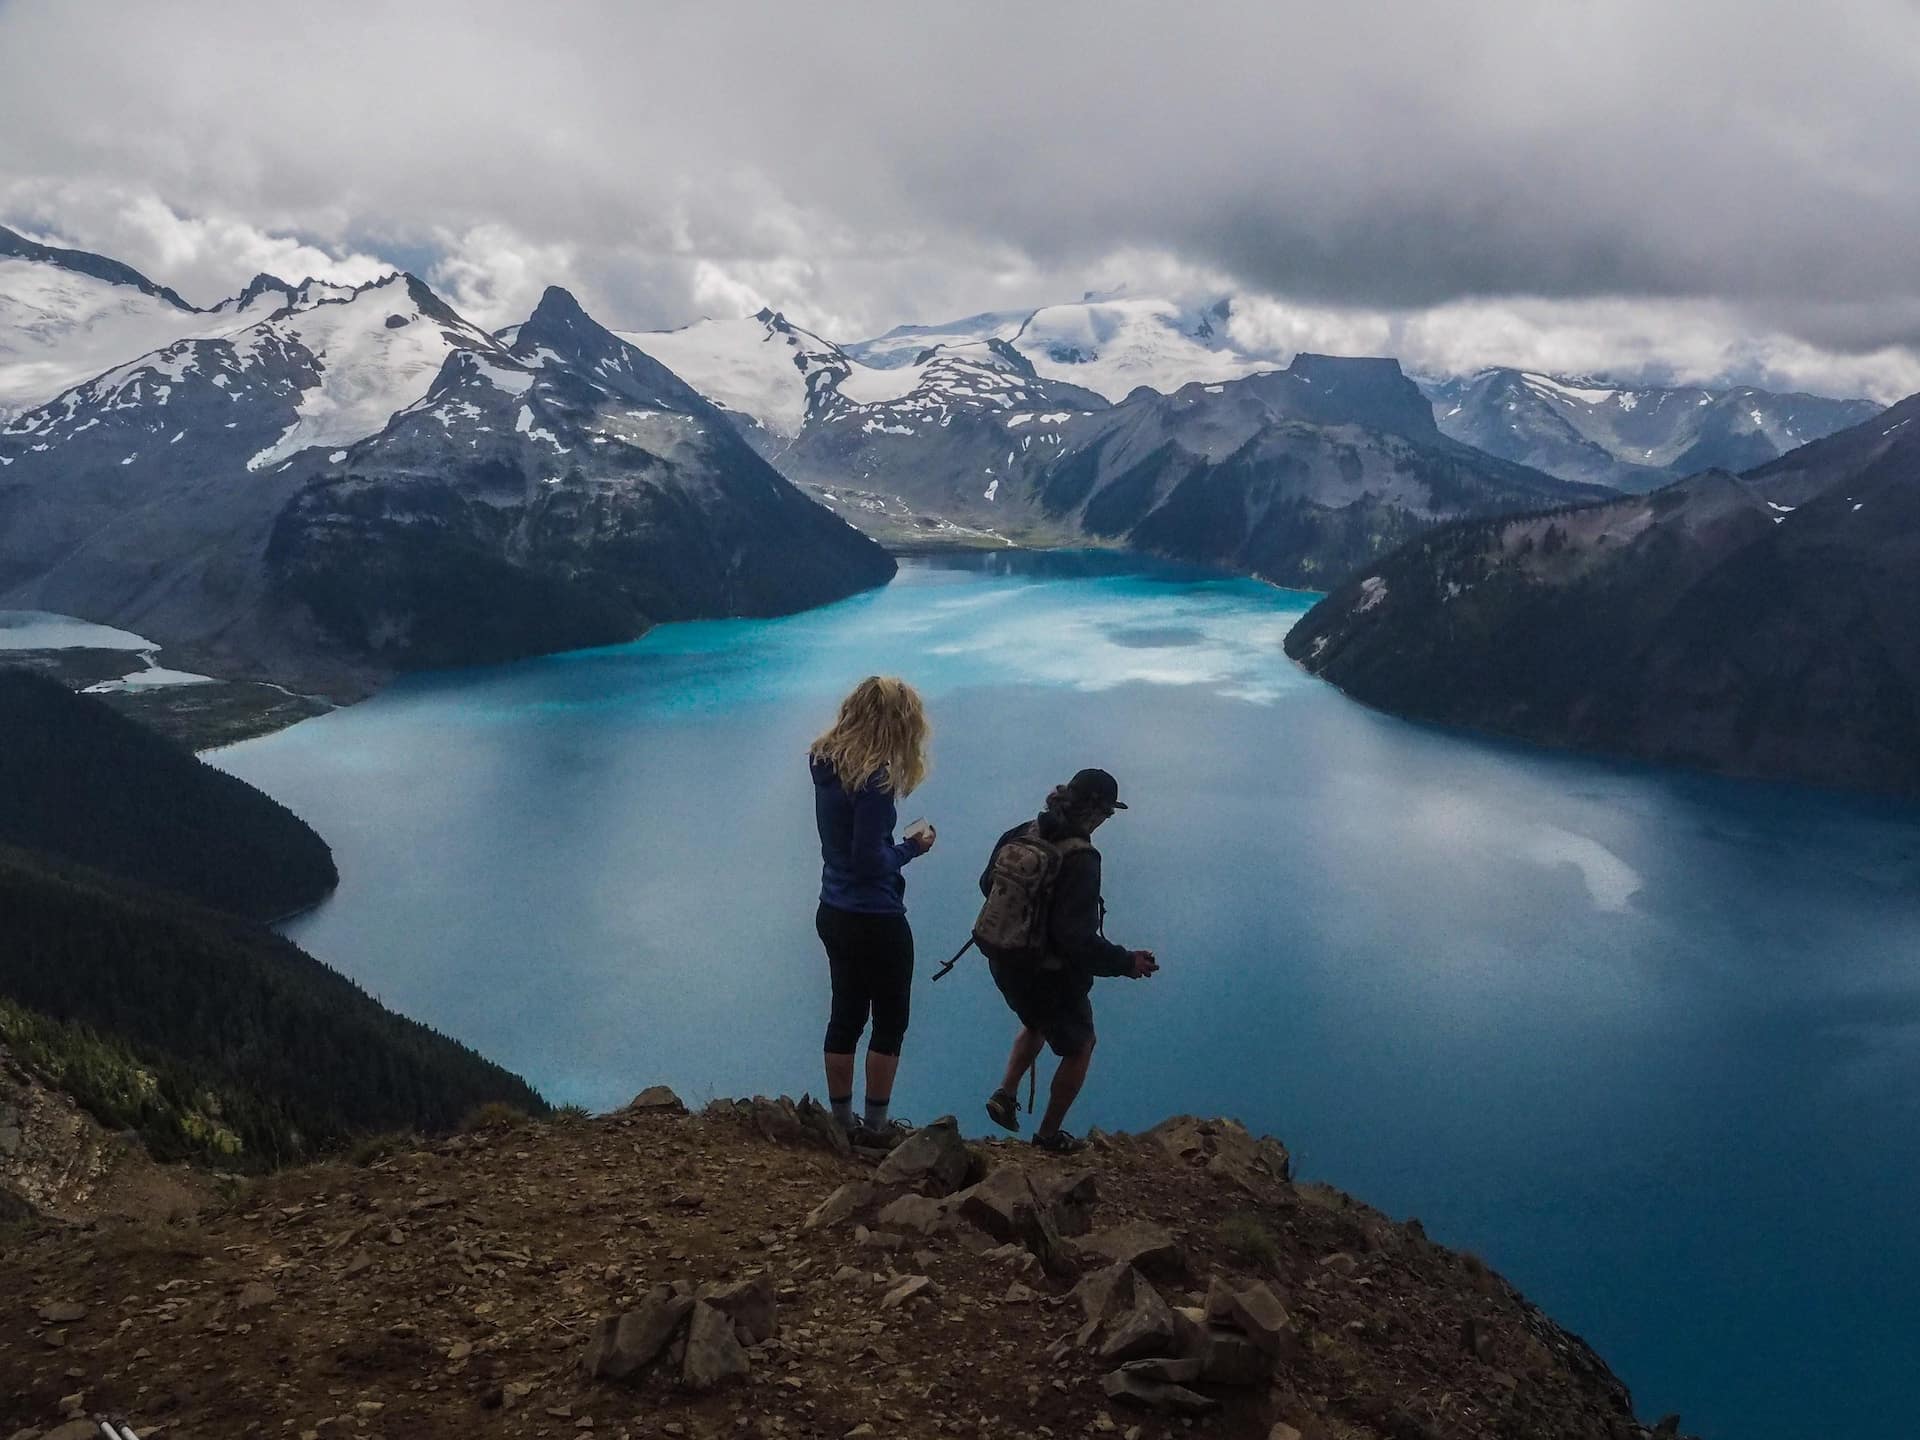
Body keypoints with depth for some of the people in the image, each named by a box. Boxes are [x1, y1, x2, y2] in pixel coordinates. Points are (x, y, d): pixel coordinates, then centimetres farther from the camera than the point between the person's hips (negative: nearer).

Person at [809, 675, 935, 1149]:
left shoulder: (826, 761, 0)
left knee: (846, 1015, 18)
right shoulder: (873, 778, -24)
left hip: (834, 913, 8)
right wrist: (913, 846, -9)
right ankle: (876, 1127, 17)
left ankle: (842, 1122, 27)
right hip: (875, 920, -8)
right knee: (890, 1021, 9)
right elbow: (870, 860, -24)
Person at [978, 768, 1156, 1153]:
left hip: (1004, 964, 7)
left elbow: (988, 884, 11)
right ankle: (1049, 1134, 27)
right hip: (1049, 974, -7)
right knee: (1079, 1046, 18)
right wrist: (1127, 962, -19)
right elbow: (1078, 940, -31)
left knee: (1037, 1023, 35)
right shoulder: (1080, 860, -28)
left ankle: (1005, 1094, 25)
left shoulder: (1020, 835, -5)